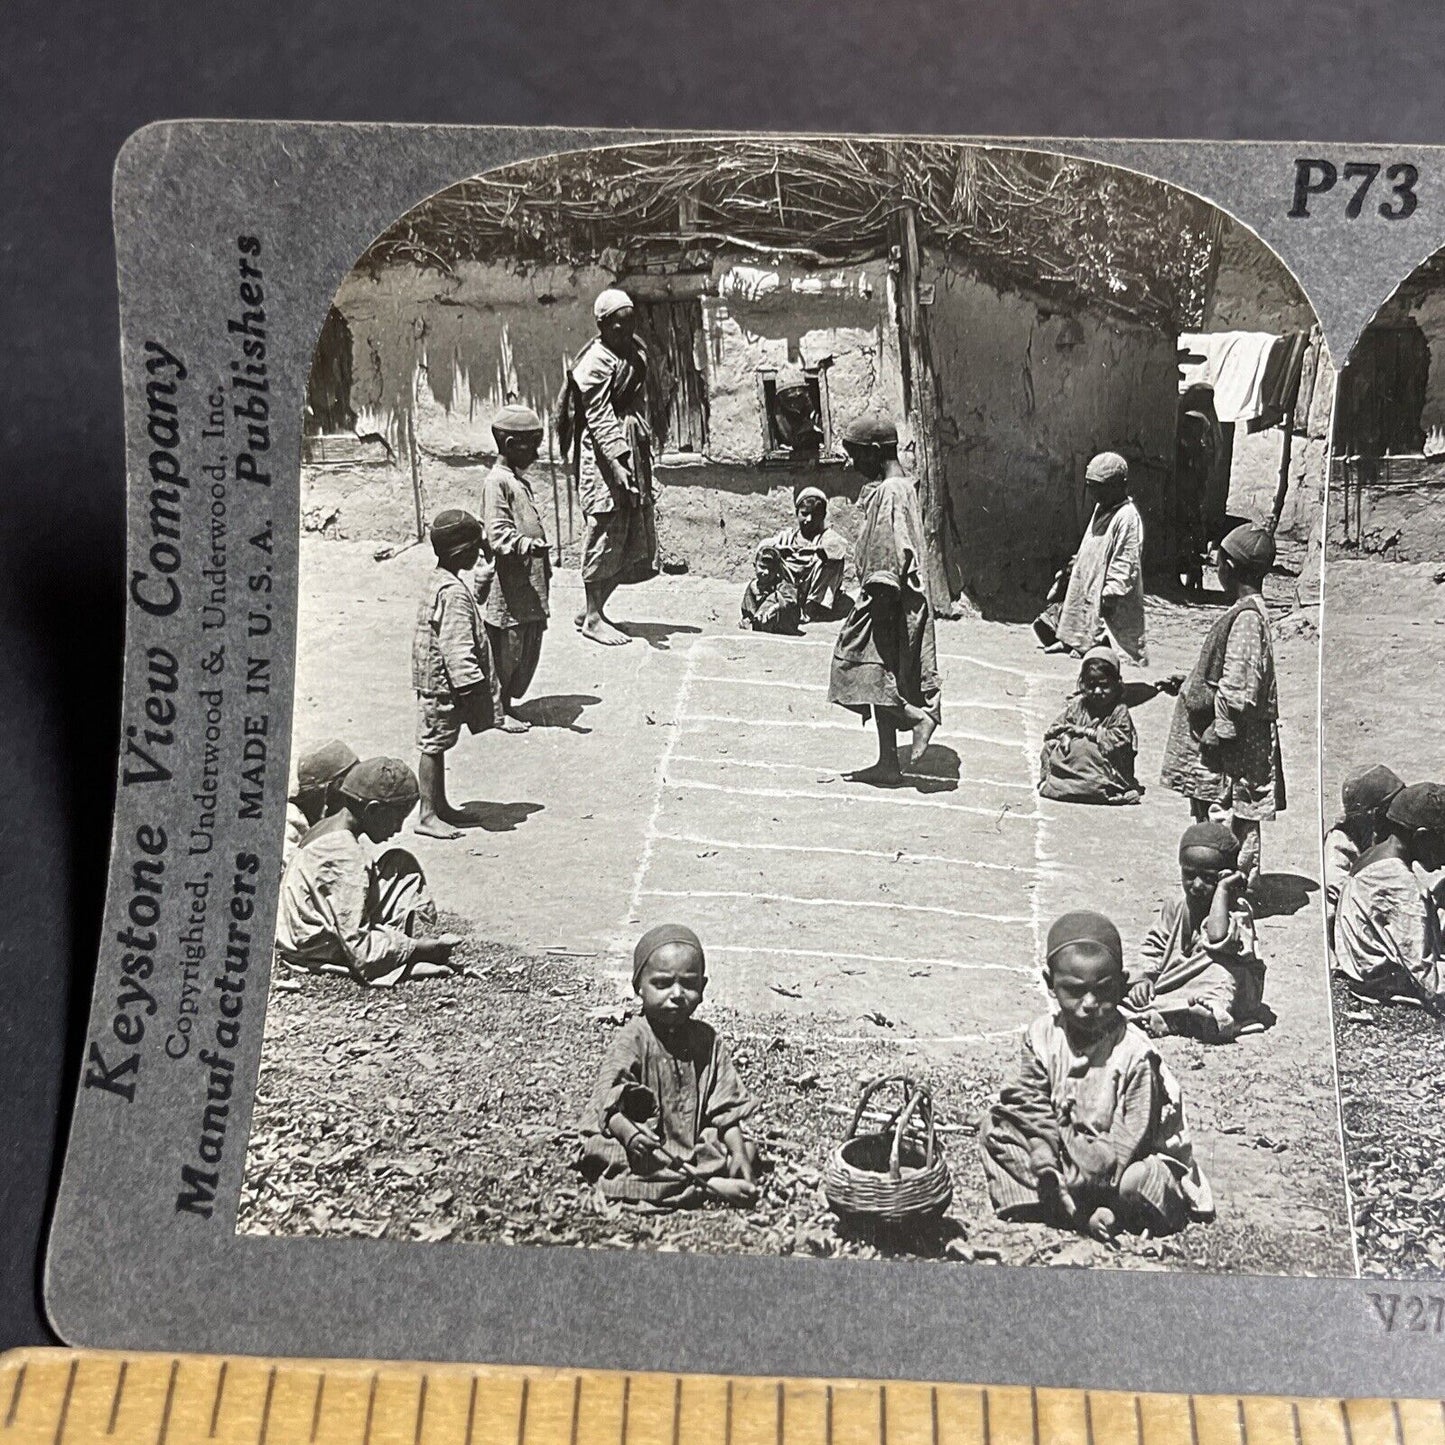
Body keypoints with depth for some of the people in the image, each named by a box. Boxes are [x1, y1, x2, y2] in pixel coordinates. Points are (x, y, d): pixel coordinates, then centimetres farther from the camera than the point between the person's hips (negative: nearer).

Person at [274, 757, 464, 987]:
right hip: (322, 955, -10)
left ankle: (424, 943, 6)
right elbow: (359, 950, -26)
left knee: (399, 864, 8)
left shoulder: (324, 828, 6)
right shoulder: (347, 856, -24)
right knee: (406, 869, -8)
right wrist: (422, 947, -19)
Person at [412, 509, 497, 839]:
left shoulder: (439, 581, 10)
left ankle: (440, 806, 28)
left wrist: (474, 685, 22)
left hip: (438, 682, 10)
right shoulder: (453, 593, -22)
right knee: (434, 746, -2)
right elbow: (457, 647, -25)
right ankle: (428, 816, 5)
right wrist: (472, 686, -21)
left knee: (437, 746, 17)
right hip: (442, 684, -10)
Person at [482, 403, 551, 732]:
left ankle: (507, 701, 25)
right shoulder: (496, 482, -14)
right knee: (506, 649, 0)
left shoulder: (520, 480, 16)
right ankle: (497, 710, 11)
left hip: (530, 586, 9)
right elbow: (497, 535, -22)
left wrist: (544, 566, 27)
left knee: (528, 649, 13)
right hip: (508, 588, -9)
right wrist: (527, 544, -38)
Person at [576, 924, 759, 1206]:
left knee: (748, 1149, -10)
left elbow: (726, 1105, 4)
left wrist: (739, 1154, -10)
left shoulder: (707, 1040, 4)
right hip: (646, 1148, -4)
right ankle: (707, 1186, -29)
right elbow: (608, 1103, -18)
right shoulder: (632, 1039, -10)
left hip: (694, 1142, 4)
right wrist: (630, 1134, -38)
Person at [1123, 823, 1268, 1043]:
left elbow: (1219, 938, -39)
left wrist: (1222, 889, -32)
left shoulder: (1236, 908, -16)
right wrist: (1145, 976, -12)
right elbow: (1155, 947, 8)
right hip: (1179, 980, 5)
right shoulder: (1178, 905, 1)